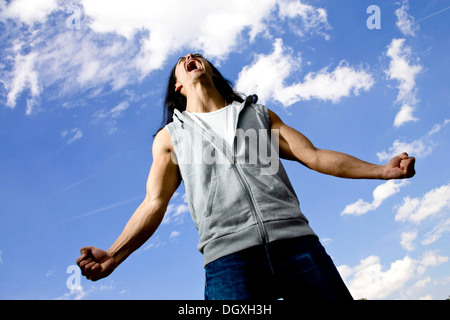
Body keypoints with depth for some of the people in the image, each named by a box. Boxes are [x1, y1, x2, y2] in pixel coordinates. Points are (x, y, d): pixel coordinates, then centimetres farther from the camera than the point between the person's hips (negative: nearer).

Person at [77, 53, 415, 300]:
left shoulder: (259, 114, 24)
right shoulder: (170, 136, 21)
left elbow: (313, 155, 17)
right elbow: (154, 204, 13)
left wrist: (381, 169, 7)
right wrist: (113, 256, -1)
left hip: (294, 240, 2)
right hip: (228, 255, -1)